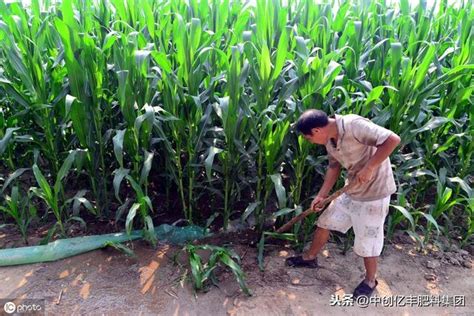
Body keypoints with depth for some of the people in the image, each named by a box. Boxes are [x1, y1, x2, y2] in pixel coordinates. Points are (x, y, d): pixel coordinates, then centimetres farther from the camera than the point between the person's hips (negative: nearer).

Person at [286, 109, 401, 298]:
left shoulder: (354, 125, -29)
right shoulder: (330, 140, -2)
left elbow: (393, 139, -31)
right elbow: (334, 167, 9)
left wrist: (369, 168, -29)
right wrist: (321, 195, 7)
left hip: (373, 192, -8)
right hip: (351, 190, 8)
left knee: (366, 241, 7)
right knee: (325, 222, 15)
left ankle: (370, 281, 33)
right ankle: (310, 258, 37)